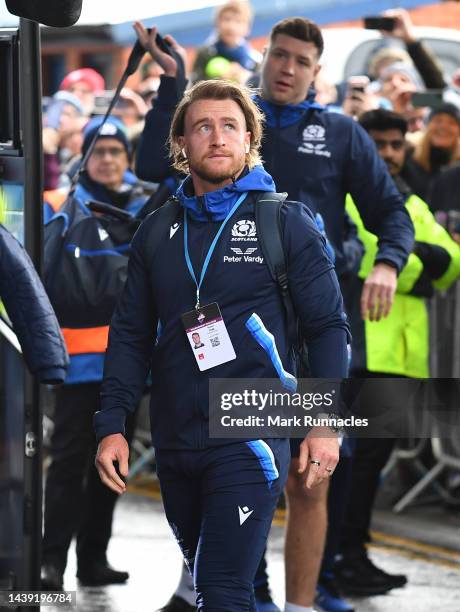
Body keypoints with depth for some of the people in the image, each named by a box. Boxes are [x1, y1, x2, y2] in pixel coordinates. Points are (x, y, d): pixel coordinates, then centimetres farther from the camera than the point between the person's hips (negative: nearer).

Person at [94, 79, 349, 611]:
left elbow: (328, 325, -1)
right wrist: (111, 426, 2)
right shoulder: (157, 232, 11)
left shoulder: (285, 222, -1)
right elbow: (130, 335, 13)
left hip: (249, 441, -5)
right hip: (174, 443, 5)